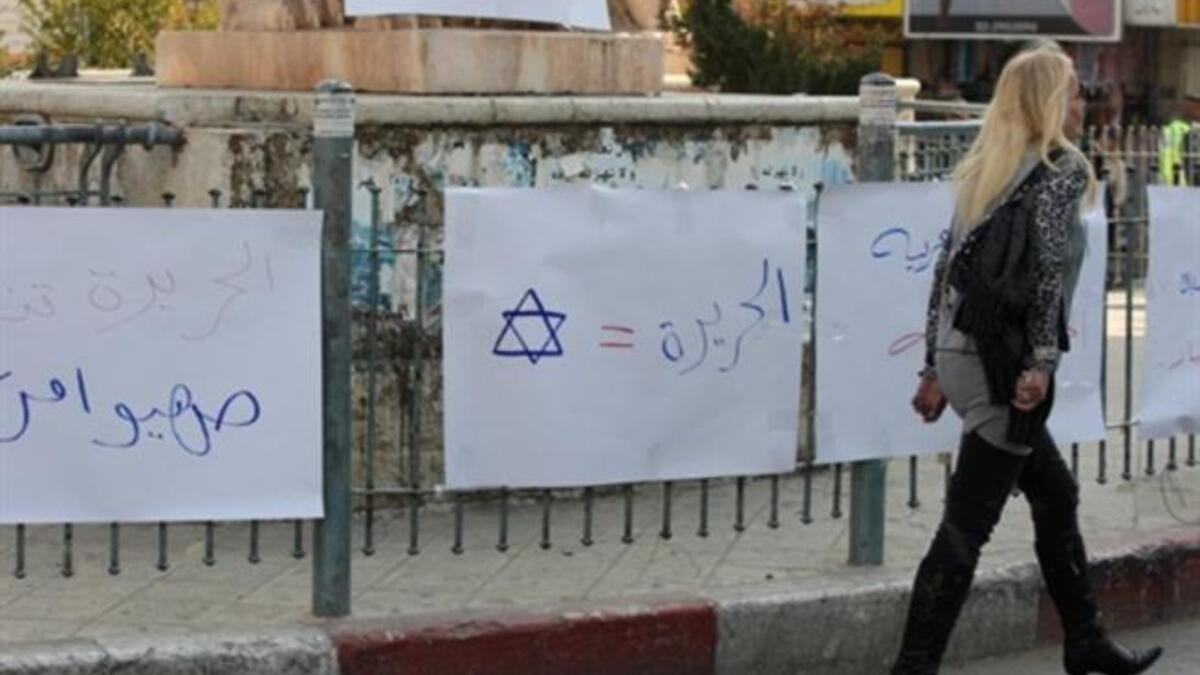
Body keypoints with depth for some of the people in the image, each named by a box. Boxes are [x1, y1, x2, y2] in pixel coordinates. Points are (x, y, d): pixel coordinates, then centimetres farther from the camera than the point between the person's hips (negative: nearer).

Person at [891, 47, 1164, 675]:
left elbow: (948, 267, 15)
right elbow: (1047, 265, -18)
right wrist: (1042, 360, -19)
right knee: (967, 522, -6)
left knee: (1055, 493, 21)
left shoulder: (984, 169, 16)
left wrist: (935, 370, 16)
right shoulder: (1062, 168, -5)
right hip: (1003, 359, -8)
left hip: (961, 351, 8)